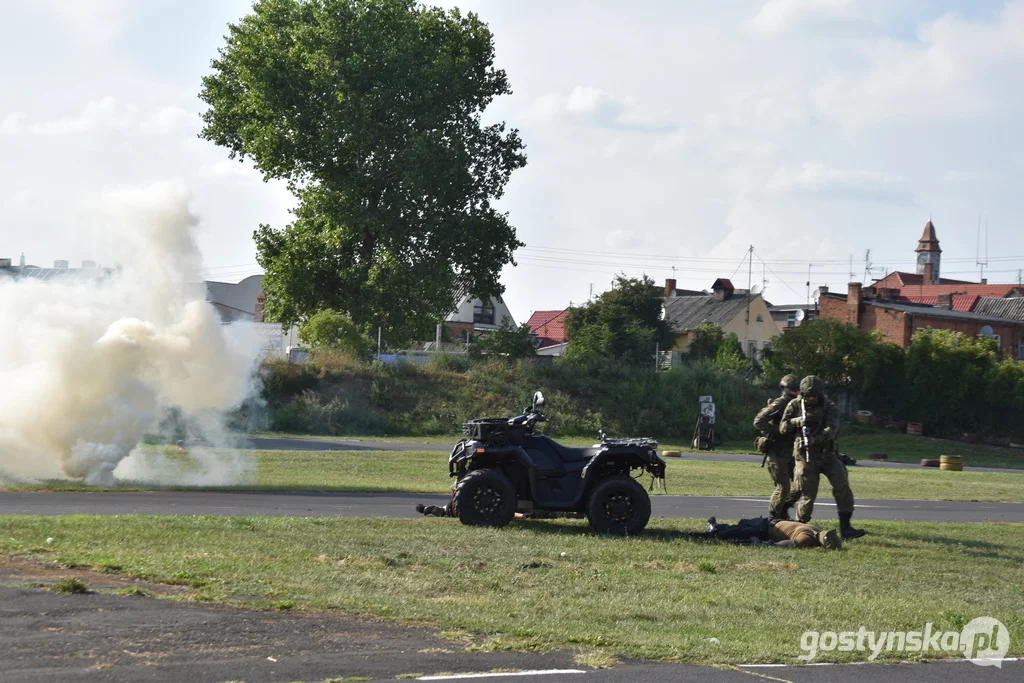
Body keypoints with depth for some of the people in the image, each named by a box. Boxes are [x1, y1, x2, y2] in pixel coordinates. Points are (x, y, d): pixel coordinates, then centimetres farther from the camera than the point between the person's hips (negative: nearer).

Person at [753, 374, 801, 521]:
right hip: (776, 453, -8)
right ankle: (773, 517, 7)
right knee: (783, 487, -9)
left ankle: (783, 509, 24)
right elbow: (758, 422, -20)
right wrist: (779, 430, -22)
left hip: (789, 452, 8)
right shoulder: (779, 404, -13)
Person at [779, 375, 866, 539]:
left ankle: (845, 527, -9)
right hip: (806, 456, -1)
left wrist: (815, 439, -36)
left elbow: (832, 430, -20)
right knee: (808, 494, -2)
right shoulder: (795, 406, 0)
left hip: (827, 453, 1)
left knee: (842, 486, -12)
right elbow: (783, 427, -1)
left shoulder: (829, 407, -6)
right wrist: (797, 421, -20)